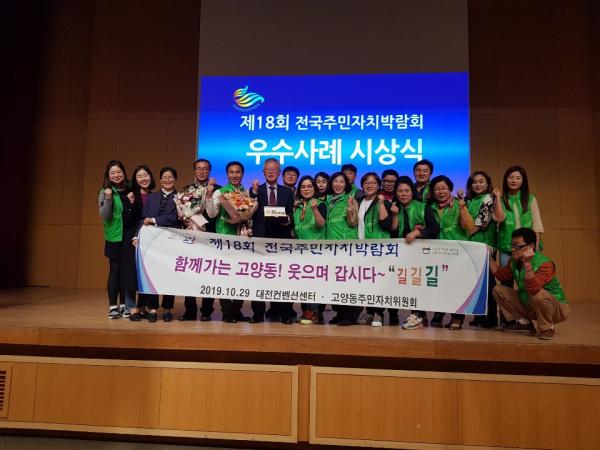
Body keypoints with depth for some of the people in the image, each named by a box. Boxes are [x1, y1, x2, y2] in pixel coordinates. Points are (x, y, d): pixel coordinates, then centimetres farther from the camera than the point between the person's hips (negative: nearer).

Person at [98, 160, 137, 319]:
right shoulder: (105, 192, -1)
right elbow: (104, 216, -9)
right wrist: (108, 199, -23)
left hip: (130, 236, 3)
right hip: (115, 236, -3)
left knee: (128, 270, 5)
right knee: (115, 270, 0)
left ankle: (125, 305, 15)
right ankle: (113, 306, 9)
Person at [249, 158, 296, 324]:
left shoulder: (287, 192, 13)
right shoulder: (255, 190, 10)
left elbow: (290, 216, 10)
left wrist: (288, 220, -12)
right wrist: (254, 192, -14)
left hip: (281, 238, 0)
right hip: (260, 238, 0)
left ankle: (285, 313, 7)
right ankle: (258, 313, 10)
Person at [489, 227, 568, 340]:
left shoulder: (545, 264, -28)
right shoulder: (515, 261, -5)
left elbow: (534, 288, -43)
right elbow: (500, 274, 11)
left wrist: (527, 264, -51)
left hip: (556, 308, -7)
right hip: (528, 306, 7)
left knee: (537, 294, -39)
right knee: (498, 290, -3)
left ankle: (546, 328, -10)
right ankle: (523, 322, 8)